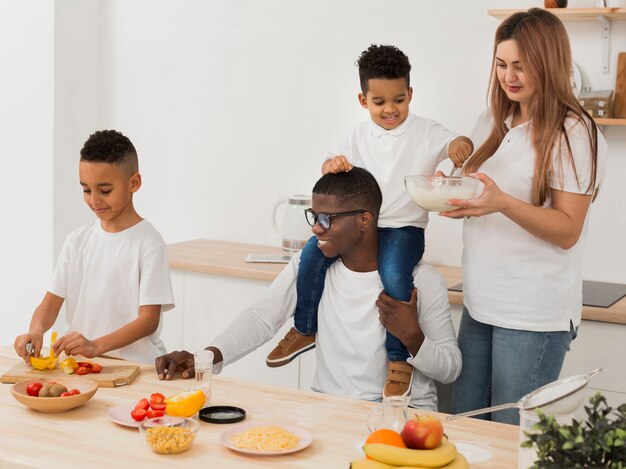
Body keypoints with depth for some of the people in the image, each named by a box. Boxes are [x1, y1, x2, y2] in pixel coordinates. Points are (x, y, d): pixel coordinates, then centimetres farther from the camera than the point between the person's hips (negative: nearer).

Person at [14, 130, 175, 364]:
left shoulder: (149, 243, -6)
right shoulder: (78, 240, 11)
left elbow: (149, 320, -11)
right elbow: (51, 303, 8)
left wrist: (96, 346, -25)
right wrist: (35, 331, -16)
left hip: (135, 364, -6)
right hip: (79, 362, 6)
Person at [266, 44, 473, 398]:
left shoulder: (426, 133, -3)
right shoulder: (361, 135, 8)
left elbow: (457, 143, -16)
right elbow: (335, 161, 0)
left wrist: (461, 146, -42)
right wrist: (332, 165, -26)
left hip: (405, 227, -4)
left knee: (394, 273, -34)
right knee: (313, 253, -18)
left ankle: (399, 358, -19)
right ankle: (305, 330, 3)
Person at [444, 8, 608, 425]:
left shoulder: (574, 134, -10)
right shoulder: (493, 124, 10)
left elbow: (567, 231, -13)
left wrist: (503, 203, -28)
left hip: (533, 315, -7)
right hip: (480, 303, 7)